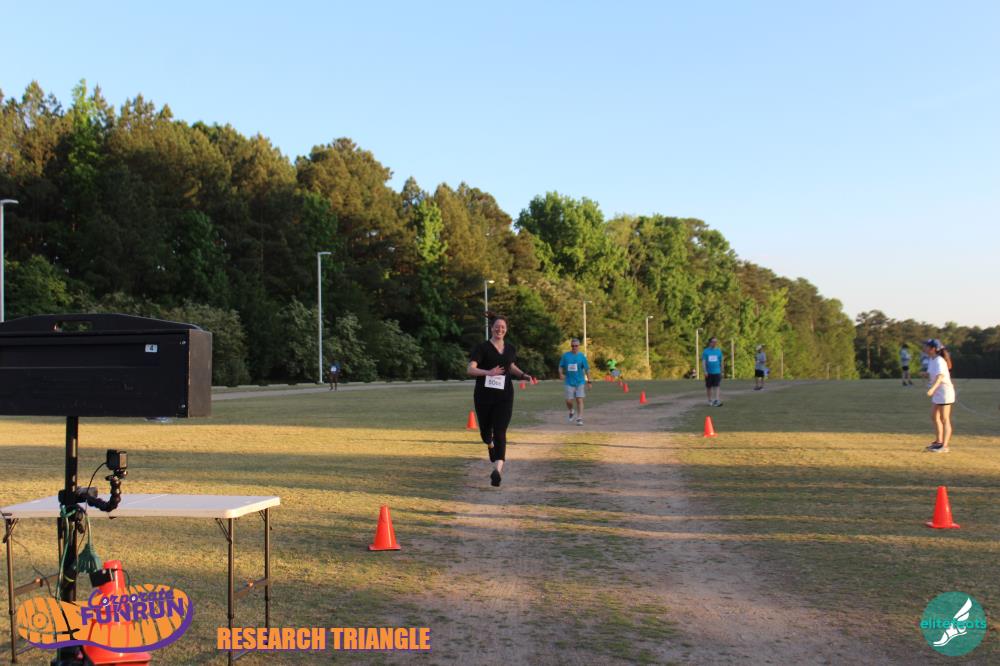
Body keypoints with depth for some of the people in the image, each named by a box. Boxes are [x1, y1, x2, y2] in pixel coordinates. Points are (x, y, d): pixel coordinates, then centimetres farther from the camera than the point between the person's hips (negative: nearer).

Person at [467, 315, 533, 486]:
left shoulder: (510, 349, 9)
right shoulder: (482, 347, -5)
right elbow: (470, 369, -16)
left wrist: (523, 375, 9)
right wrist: (488, 372, -32)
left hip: (504, 396, 1)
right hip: (484, 396, -1)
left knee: (500, 432, -12)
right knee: (485, 430, 13)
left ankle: (498, 469, -22)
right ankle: (491, 446, 50)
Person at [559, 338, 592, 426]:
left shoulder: (582, 356, -1)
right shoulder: (565, 355, 2)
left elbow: (587, 369, 1)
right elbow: (561, 366, 9)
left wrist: (589, 381, -1)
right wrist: (561, 374, -11)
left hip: (580, 382, -1)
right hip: (569, 382, 1)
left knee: (579, 400, -7)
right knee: (569, 401, 0)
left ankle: (579, 419, -2)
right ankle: (571, 411, 32)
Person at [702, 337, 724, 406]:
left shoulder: (719, 351, 6)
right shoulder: (706, 351, 1)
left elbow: (721, 362, 14)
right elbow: (703, 362, -5)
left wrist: (721, 371, 15)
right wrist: (705, 371, -16)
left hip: (717, 372, 0)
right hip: (709, 373, 0)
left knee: (716, 387, -13)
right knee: (709, 387, 9)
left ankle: (716, 401, -21)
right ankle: (710, 400, 23)